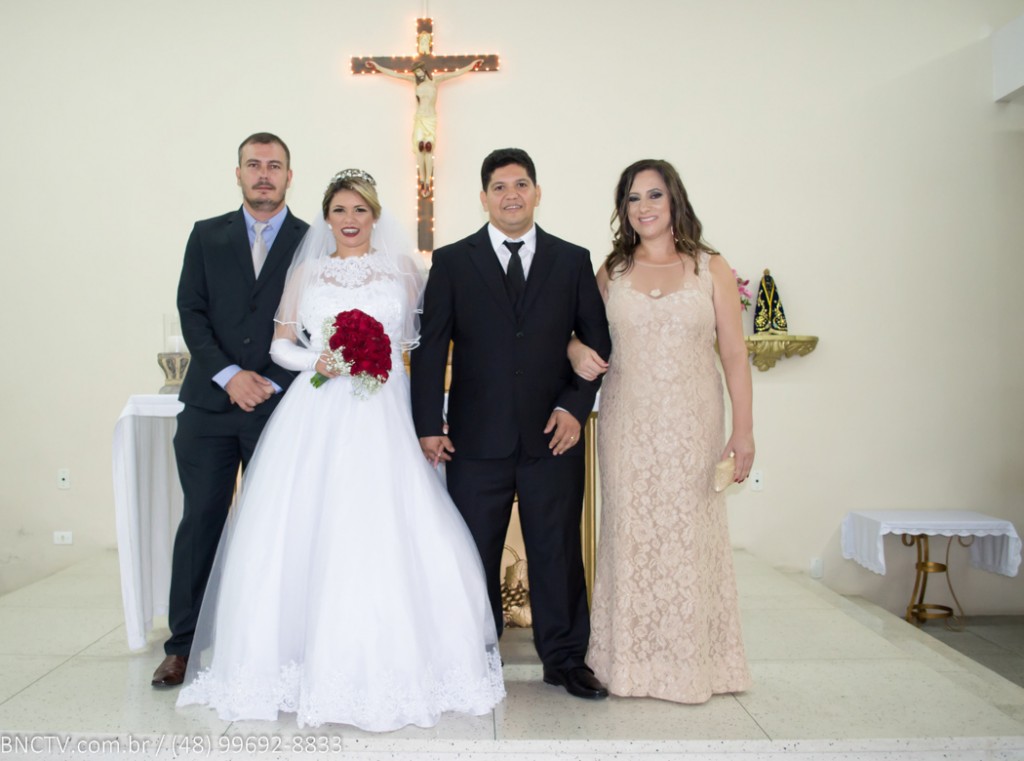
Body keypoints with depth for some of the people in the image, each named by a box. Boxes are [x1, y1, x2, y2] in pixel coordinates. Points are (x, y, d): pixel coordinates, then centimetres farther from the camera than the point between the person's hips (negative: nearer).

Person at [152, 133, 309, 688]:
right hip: (209, 403, 2)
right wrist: (229, 375, -9)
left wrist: (274, 384, -8)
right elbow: (191, 312, 4)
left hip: (280, 406, -1)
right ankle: (183, 644, 15)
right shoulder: (206, 235, 11)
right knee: (200, 521, 4)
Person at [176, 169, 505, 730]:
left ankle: (384, 664, 7)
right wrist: (317, 361, -4)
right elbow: (280, 343, 12)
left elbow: (424, 338, 15)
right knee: (305, 533, -3)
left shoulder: (402, 270, 12)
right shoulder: (306, 272, 14)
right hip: (315, 416, 1)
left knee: (382, 534, -8)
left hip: (380, 416, -1)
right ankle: (306, 657, 11)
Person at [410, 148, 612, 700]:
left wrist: (575, 407, -5)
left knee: (558, 551, 9)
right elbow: (430, 349, 1)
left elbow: (597, 343, 8)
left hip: (553, 436, 1)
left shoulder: (572, 261, 8)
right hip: (477, 439, 0)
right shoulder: (452, 262, 4)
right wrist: (428, 425, -6)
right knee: (474, 554, 8)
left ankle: (565, 659, 25)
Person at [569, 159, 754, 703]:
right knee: (630, 533, 4)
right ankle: (633, 661, 19)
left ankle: (691, 662, 18)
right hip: (627, 425, 2)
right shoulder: (612, 272, 9)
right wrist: (577, 351, -6)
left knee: (688, 533, 1)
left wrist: (743, 428, -6)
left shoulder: (711, 268, 3)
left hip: (692, 424, -2)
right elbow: (580, 329, 18)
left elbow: (734, 354, 0)